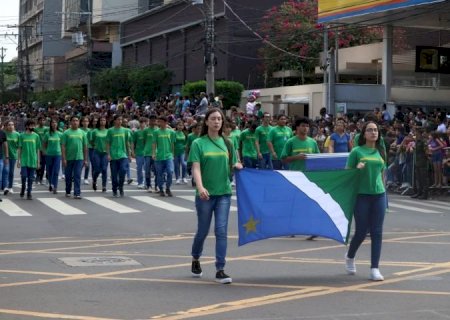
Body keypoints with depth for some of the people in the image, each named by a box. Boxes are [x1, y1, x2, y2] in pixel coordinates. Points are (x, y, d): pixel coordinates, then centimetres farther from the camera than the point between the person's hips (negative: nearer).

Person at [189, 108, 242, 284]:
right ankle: (195, 261, 35)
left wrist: (237, 166, -9)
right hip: (205, 194, -2)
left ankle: (220, 270, -2)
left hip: (223, 192, 2)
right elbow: (196, 168, -12)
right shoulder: (198, 144, -3)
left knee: (221, 230, -5)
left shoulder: (227, 143, 8)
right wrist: (200, 187, -28)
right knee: (203, 231, 9)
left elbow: (233, 165, 16)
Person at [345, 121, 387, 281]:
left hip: (379, 195, 4)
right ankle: (350, 257, 30)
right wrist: (357, 168, -18)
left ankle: (374, 268, 4)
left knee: (377, 232, 0)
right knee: (361, 231, 2)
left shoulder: (381, 152, 11)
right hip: (361, 195, -4)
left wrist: (381, 187, 16)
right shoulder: (357, 151, -2)